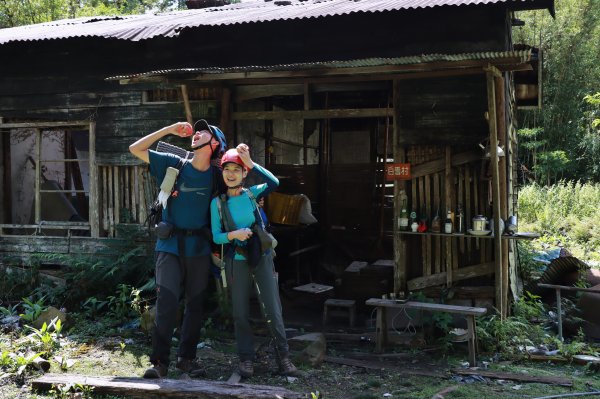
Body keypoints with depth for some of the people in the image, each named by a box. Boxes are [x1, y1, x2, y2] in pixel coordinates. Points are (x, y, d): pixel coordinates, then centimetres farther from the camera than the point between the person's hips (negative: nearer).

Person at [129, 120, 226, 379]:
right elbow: (136, 148, 2)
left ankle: (187, 358, 22)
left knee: (195, 304, 9)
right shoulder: (174, 165, 1)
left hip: (199, 248, 2)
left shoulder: (215, 176, 2)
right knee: (167, 303, -10)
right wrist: (169, 130, -2)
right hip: (170, 246, -1)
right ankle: (159, 361, -1)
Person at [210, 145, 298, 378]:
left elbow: (274, 183, -21)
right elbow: (216, 236, -1)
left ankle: (283, 356, 9)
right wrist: (233, 234, -20)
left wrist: (251, 163, -24)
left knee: (272, 309, -1)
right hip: (237, 261, 1)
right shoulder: (218, 203, -1)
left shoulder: (252, 193, -1)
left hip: (262, 257, 0)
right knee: (240, 313, 5)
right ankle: (246, 359, 16)